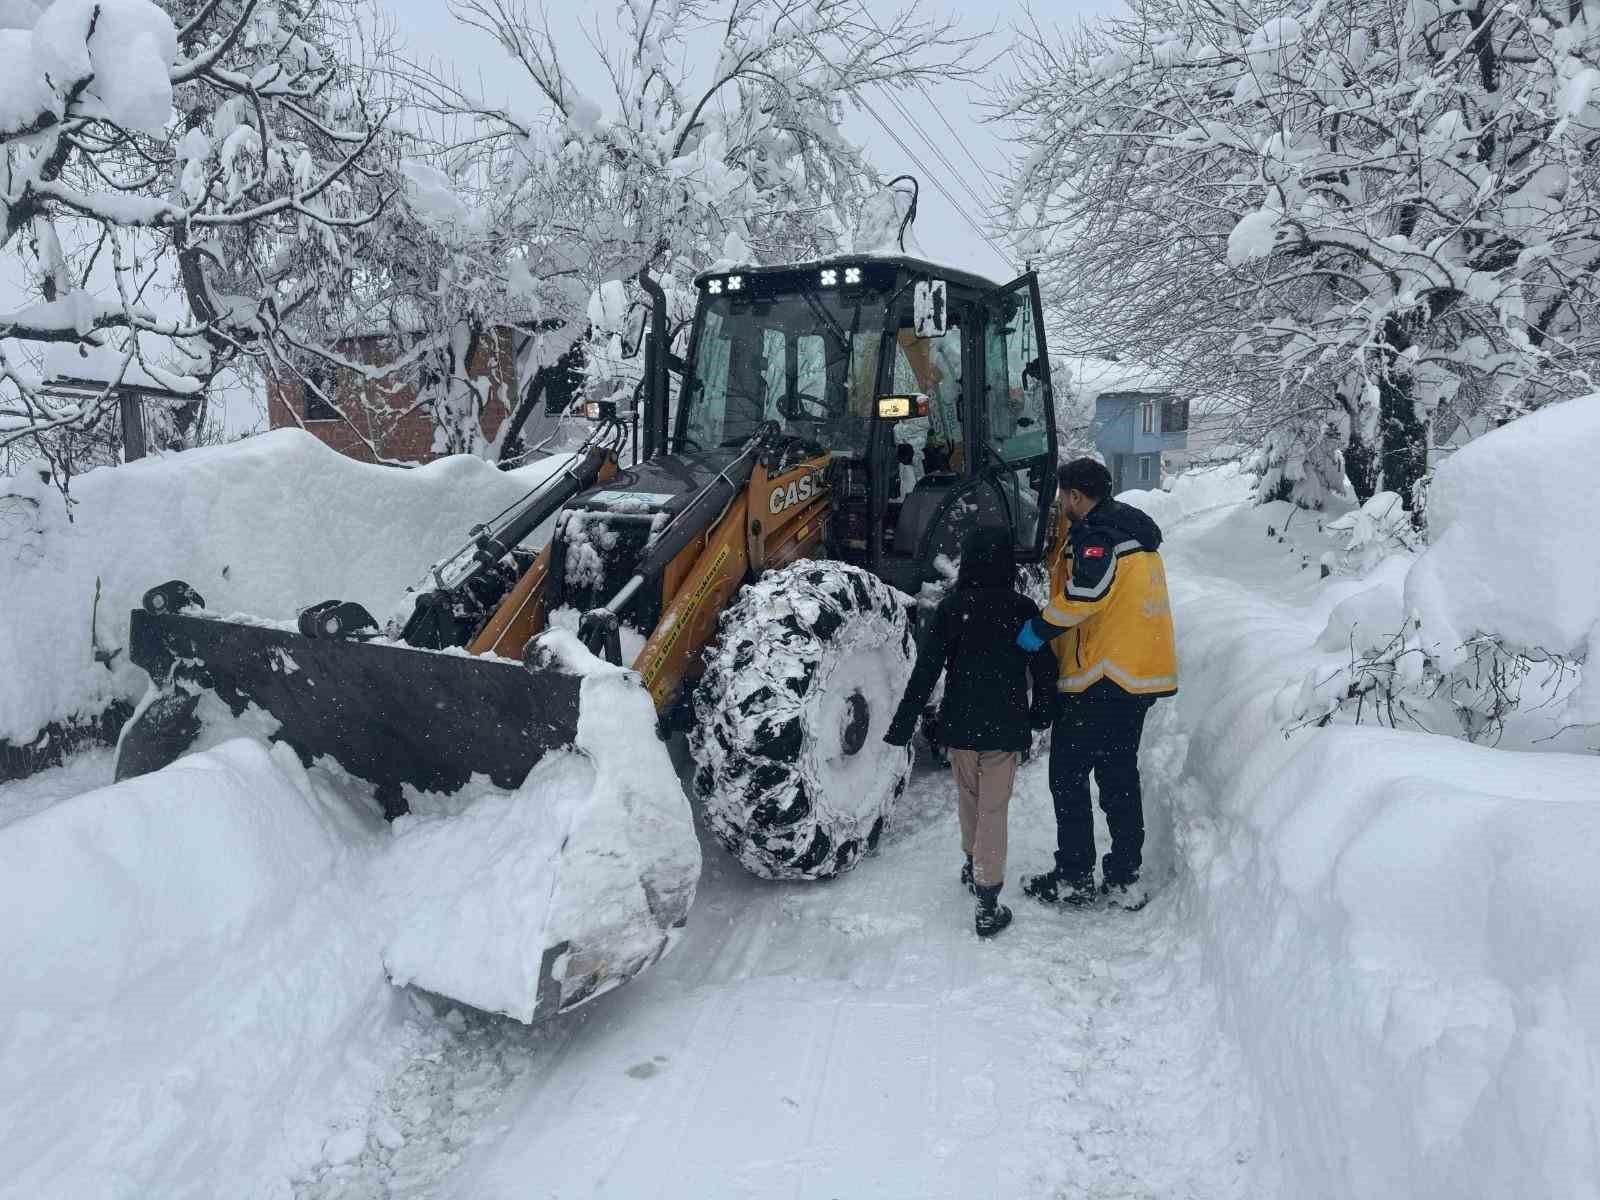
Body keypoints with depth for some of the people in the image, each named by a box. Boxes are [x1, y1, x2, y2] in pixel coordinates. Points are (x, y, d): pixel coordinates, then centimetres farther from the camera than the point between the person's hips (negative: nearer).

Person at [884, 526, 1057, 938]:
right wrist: (1041, 714, 14)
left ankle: (973, 865, 42)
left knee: (969, 797, 22)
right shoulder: (1023, 610, -9)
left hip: (959, 724, 2)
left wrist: (902, 726, -5)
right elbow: (1044, 667, -3)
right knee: (993, 810, 3)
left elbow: (925, 672, -9)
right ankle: (987, 905, 2)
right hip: (1004, 726, -1)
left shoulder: (950, 608, -8)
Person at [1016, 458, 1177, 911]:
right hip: (1142, 675, 9)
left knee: (1068, 776, 3)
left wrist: (1036, 631, -19)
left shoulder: (1096, 534, -14)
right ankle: (1125, 878, 20)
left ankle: (1074, 878, 8)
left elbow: (1082, 594, -28)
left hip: (1097, 679, -9)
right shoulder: (1136, 533, 16)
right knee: (1120, 776, 16)